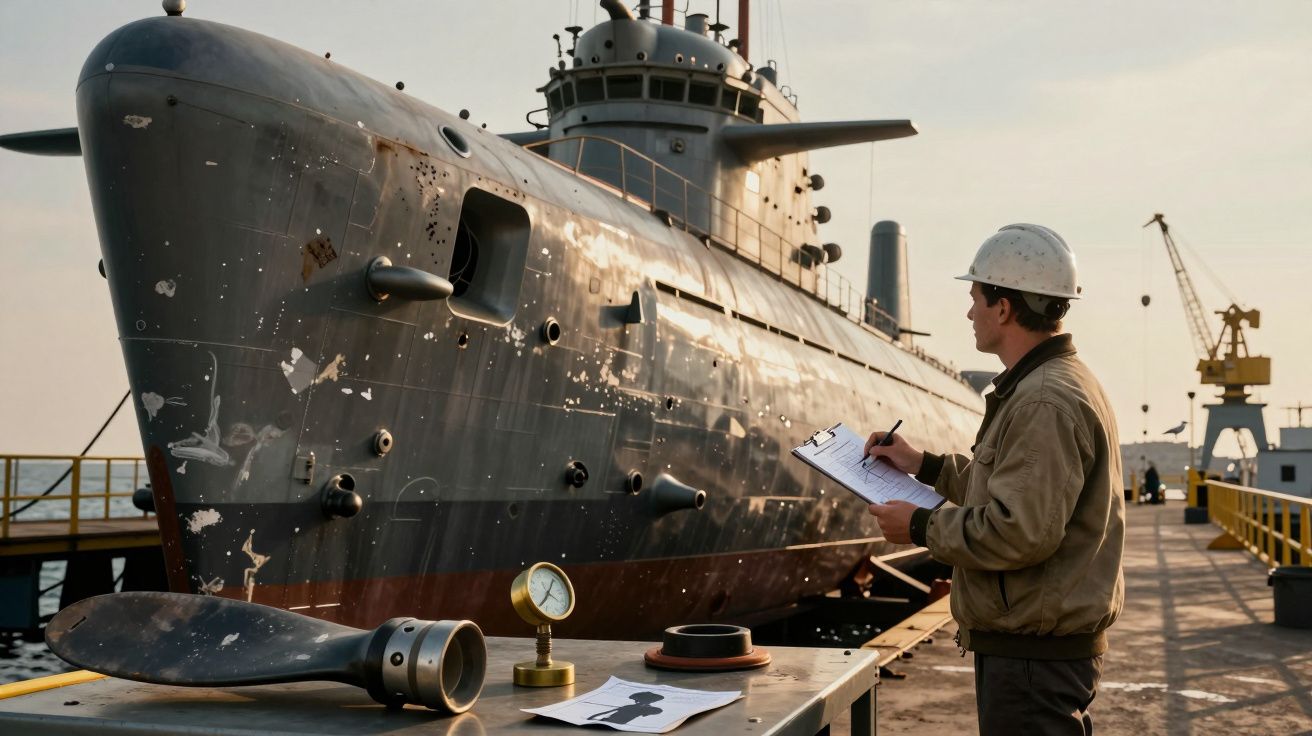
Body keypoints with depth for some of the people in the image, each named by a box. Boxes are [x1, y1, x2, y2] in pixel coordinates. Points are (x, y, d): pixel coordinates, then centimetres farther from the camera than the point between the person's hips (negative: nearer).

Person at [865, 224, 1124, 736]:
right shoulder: (1058, 382, 14)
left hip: (1033, 651, -11)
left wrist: (922, 527, -15)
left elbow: (1020, 531, -28)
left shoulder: (1044, 403, -22)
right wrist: (925, 466, 19)